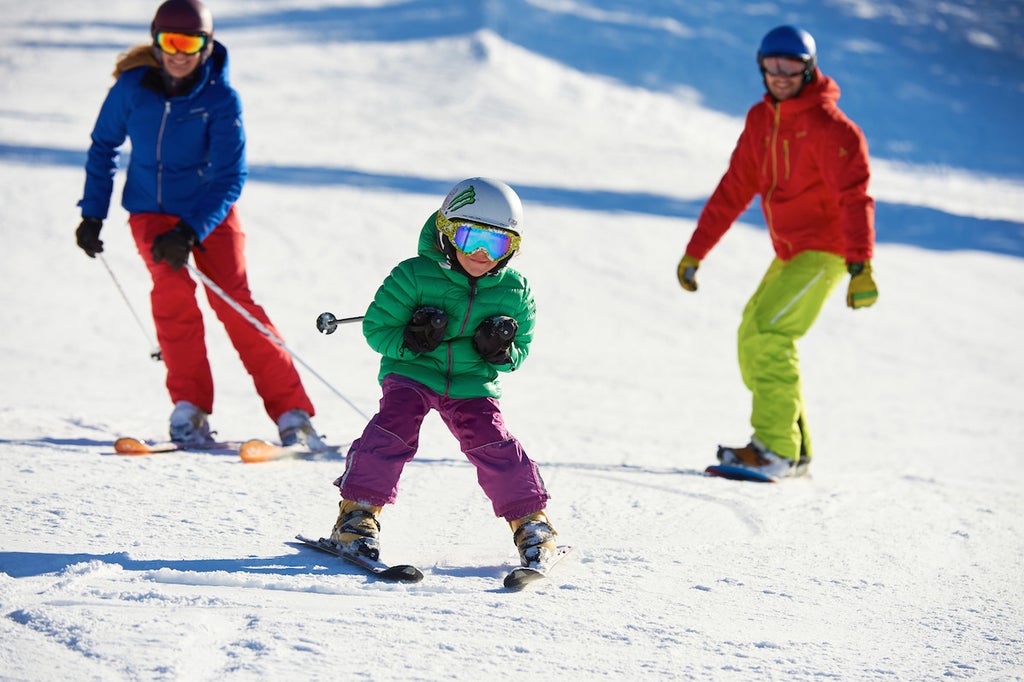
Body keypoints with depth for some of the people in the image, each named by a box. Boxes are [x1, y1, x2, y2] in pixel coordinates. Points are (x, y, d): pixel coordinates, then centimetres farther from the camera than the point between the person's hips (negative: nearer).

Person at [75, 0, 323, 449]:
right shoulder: (132, 86, -10)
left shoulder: (221, 99, -16)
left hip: (209, 210, -1)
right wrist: (93, 213, 4)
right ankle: (189, 408, -15)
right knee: (172, 286, -24)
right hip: (151, 211, 1)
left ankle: (292, 414, -14)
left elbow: (230, 177, -18)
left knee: (233, 299, -17)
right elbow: (104, 146, 7)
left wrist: (190, 232, -29)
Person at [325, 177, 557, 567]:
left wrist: (501, 352, -14)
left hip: (472, 383, 2)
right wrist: (409, 341, -25)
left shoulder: (515, 291, -1)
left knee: (493, 443, -13)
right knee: (394, 428, -22)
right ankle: (358, 512, -10)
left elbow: (520, 352, 9)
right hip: (411, 372, -2)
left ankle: (529, 520, 4)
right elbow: (376, 327, -6)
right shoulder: (414, 276, -12)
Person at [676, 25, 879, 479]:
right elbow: (734, 190, 12)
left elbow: (855, 199, -23)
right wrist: (694, 252, 9)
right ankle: (795, 450, 13)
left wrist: (861, 268, -33)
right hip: (789, 253, 9)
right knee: (752, 339, 7)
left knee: (768, 336, -19)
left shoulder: (829, 127, -17)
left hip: (824, 252, -9)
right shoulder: (760, 120, 7)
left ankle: (777, 448, -16)